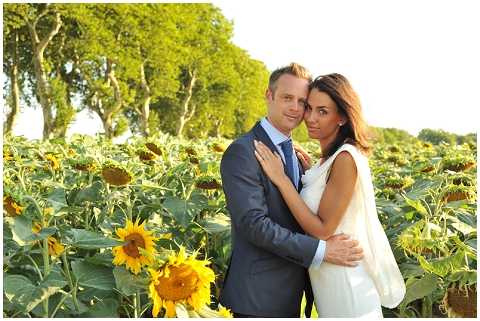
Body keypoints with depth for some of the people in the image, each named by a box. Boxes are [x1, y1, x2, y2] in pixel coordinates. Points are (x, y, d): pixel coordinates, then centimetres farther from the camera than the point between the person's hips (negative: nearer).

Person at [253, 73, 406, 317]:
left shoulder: (346, 158, -21)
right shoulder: (330, 157, 7)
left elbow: (322, 230, -22)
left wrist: (281, 178, -21)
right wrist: (308, 172, 6)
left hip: (347, 288, -9)